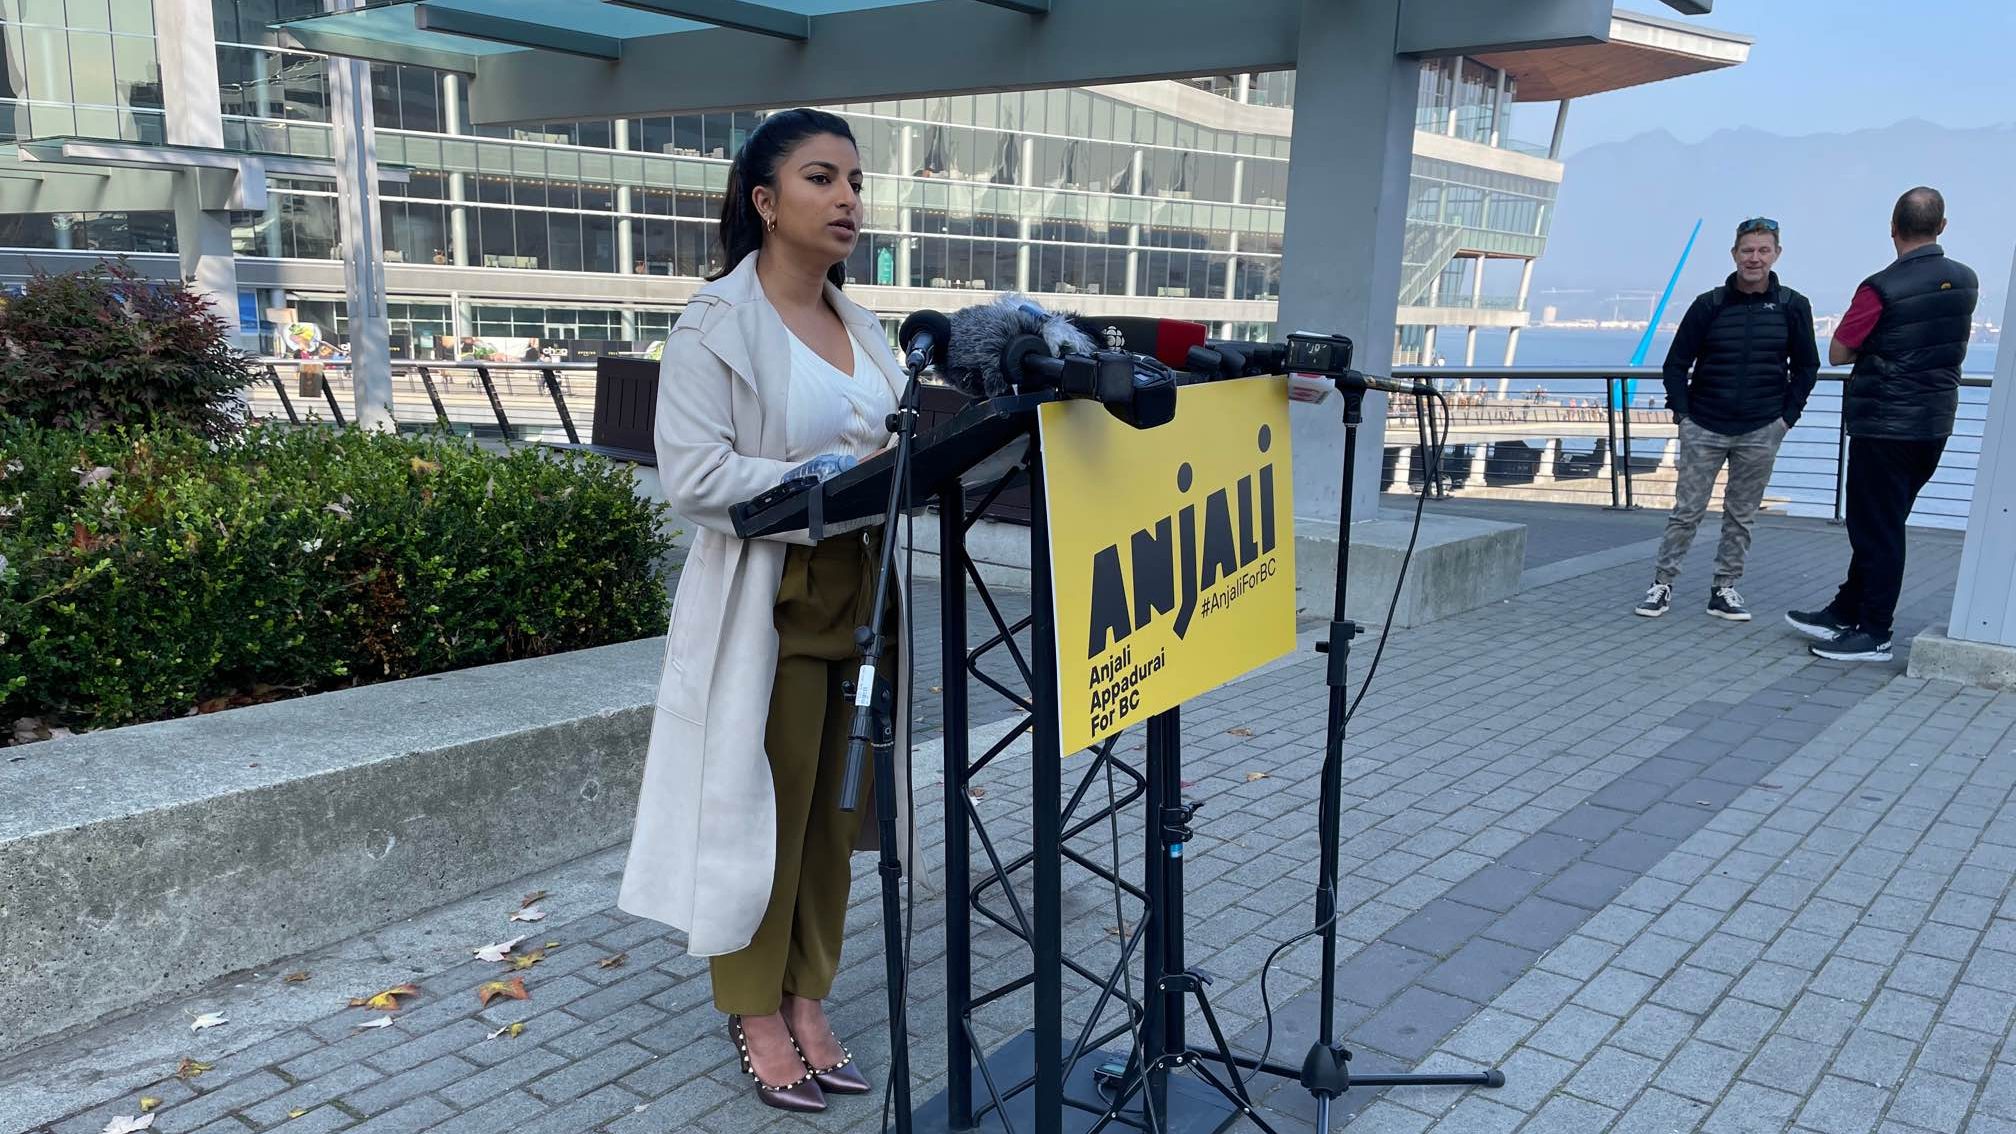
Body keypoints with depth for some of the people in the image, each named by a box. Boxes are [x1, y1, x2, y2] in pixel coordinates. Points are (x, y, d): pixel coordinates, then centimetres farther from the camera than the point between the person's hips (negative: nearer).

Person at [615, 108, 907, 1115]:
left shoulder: (863, 328, 14)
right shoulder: (715, 323, -8)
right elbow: (691, 475, -17)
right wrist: (815, 480, -24)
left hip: (859, 594, 7)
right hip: (766, 600, -6)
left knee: (834, 807, 11)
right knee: (761, 808, 3)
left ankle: (807, 997, 26)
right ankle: (756, 1012, 21)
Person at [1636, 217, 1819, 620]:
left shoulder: (1793, 307, 1)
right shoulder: (1709, 305, -2)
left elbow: (1806, 367, 10)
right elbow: (1676, 363, 3)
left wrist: (1788, 416, 2)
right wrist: (1681, 413, -4)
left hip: (1761, 434, 1)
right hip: (1704, 429, -1)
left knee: (1742, 515, 8)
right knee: (1687, 511, 1)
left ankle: (1725, 589, 18)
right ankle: (1662, 584, 9)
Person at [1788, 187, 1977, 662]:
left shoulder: (1882, 288, -17)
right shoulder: (1965, 281, 5)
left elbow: (1837, 353, -9)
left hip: (1883, 423, -7)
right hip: (1935, 422, 7)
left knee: (1876, 527, 0)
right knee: (1883, 523, 14)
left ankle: (1874, 633, 5)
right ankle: (1845, 613, 23)